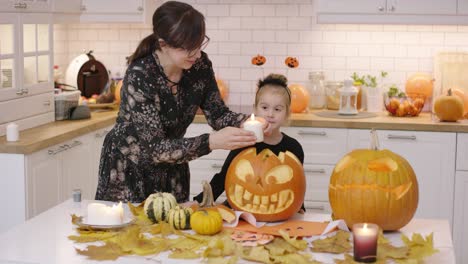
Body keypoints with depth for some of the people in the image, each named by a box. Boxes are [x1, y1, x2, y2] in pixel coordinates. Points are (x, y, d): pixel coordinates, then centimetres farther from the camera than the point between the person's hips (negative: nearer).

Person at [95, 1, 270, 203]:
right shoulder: (139, 77, -29)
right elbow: (155, 148, -30)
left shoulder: (200, 65, -14)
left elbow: (217, 114, -4)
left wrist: (248, 122, -25)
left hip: (171, 166, 5)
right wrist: (212, 142, -40)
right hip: (128, 169, -4)